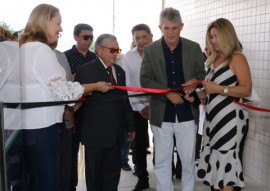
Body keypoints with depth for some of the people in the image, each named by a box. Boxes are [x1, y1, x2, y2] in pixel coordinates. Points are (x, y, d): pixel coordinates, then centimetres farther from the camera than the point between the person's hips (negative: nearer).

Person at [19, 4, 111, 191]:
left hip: (30, 124, 9)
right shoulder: (41, 49, -16)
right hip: (42, 126, -9)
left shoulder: (24, 47, 12)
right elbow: (63, 91, -18)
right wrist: (96, 86, -6)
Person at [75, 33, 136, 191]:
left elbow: (124, 99, 12)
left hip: (115, 132, 5)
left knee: (113, 172, 13)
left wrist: (130, 125, 11)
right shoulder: (86, 71, -7)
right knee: (94, 173, 10)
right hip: (95, 132, -5)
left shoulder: (120, 71, 12)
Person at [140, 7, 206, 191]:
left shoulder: (194, 48, 2)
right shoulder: (150, 50, 0)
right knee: (162, 161, 11)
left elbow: (203, 74, 7)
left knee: (189, 160, 10)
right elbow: (145, 80, -6)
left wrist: (195, 81, -17)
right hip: (162, 114, 0)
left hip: (187, 113, 0)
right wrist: (167, 93, -18)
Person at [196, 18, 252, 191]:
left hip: (229, 118, -7)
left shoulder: (237, 58, -7)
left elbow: (247, 90, -16)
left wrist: (219, 89, -20)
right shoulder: (214, 59, 16)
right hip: (213, 117, 8)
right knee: (214, 162, 9)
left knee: (225, 163, -4)